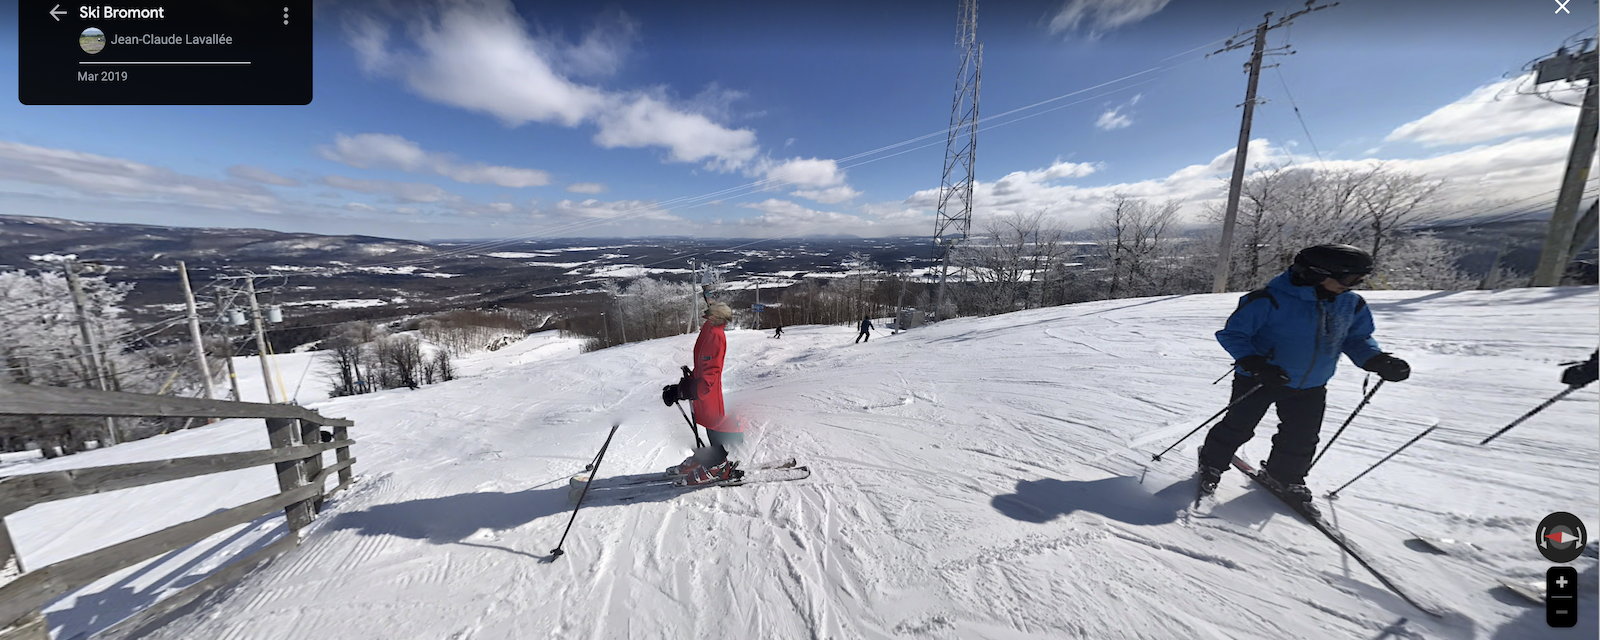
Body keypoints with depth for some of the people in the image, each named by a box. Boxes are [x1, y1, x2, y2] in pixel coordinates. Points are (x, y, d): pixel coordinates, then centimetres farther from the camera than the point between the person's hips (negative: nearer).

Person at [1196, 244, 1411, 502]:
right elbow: (1233, 334, -22)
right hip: (1259, 381, -6)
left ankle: (1285, 475, 38)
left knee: (1301, 438, 15)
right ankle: (1212, 464, 23)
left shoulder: (1351, 305, 0)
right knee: (1237, 428, 4)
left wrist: (1378, 361, -8)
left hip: (1310, 388, 6)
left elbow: (1357, 339, 12)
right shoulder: (1271, 300, -23)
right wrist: (1254, 364, -34)